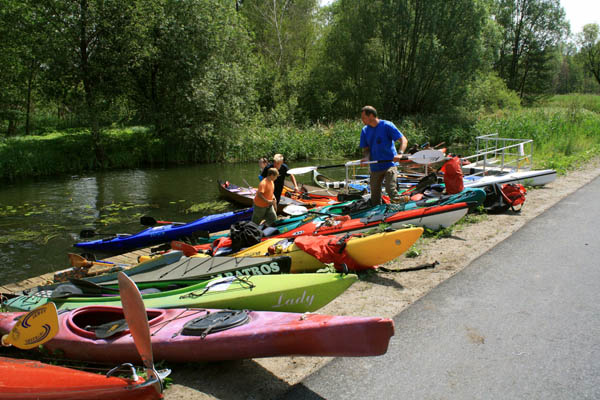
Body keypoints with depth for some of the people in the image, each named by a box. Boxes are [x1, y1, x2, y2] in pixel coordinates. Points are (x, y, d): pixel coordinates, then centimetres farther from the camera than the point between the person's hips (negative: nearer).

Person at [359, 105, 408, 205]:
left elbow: (404, 140, -11)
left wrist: (400, 154, -30)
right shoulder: (365, 130, 8)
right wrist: (366, 158, -16)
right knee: (375, 201, 7)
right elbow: (366, 149, 7)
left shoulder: (387, 125, -8)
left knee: (391, 190, -26)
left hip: (389, 164, -5)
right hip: (375, 168, 5)